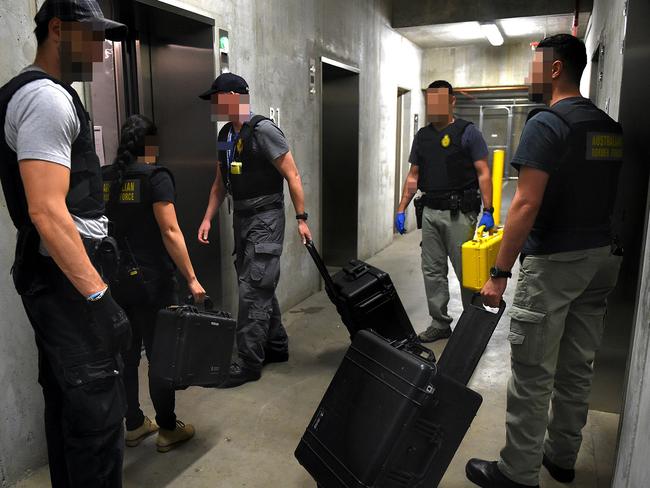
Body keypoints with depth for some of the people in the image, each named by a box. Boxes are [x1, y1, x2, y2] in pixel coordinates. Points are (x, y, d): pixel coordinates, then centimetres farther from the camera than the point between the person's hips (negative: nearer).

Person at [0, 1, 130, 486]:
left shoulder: (47, 95, 19)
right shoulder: (47, 98, -14)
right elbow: (47, 212, -24)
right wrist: (98, 295, -22)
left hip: (53, 278, 11)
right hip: (68, 280, -11)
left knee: (66, 403, 20)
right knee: (98, 412, -3)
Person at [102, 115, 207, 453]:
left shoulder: (104, 179, 7)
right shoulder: (155, 177, -11)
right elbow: (170, 233, -17)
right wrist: (192, 279, -14)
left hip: (115, 281, 6)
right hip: (151, 282, -6)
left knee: (127, 355, 15)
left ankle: (134, 426, 29)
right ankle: (167, 430, 19)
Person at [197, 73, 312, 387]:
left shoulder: (263, 130, -14)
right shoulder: (225, 134, 10)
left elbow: (292, 175, -13)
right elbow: (220, 182, 16)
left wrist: (301, 218, -14)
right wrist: (207, 218, 10)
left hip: (265, 219, -8)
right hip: (241, 219, 8)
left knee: (253, 290, -6)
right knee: (260, 288, 15)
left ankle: (249, 363, 5)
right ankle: (277, 347, 30)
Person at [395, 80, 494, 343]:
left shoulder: (468, 132, -4)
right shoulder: (422, 136, 12)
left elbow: (483, 173, -8)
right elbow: (413, 176, 14)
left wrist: (488, 211, -16)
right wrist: (401, 209, 7)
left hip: (459, 213, -5)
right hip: (430, 212, 5)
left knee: (467, 272, 2)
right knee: (432, 271, 8)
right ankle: (440, 323, 20)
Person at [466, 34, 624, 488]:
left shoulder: (546, 123, -13)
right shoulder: (611, 128, 13)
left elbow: (527, 204, -20)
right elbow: (603, 197, 17)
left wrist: (499, 272, -16)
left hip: (553, 263, -8)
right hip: (601, 258, 9)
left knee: (533, 374, 0)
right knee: (578, 366, 16)